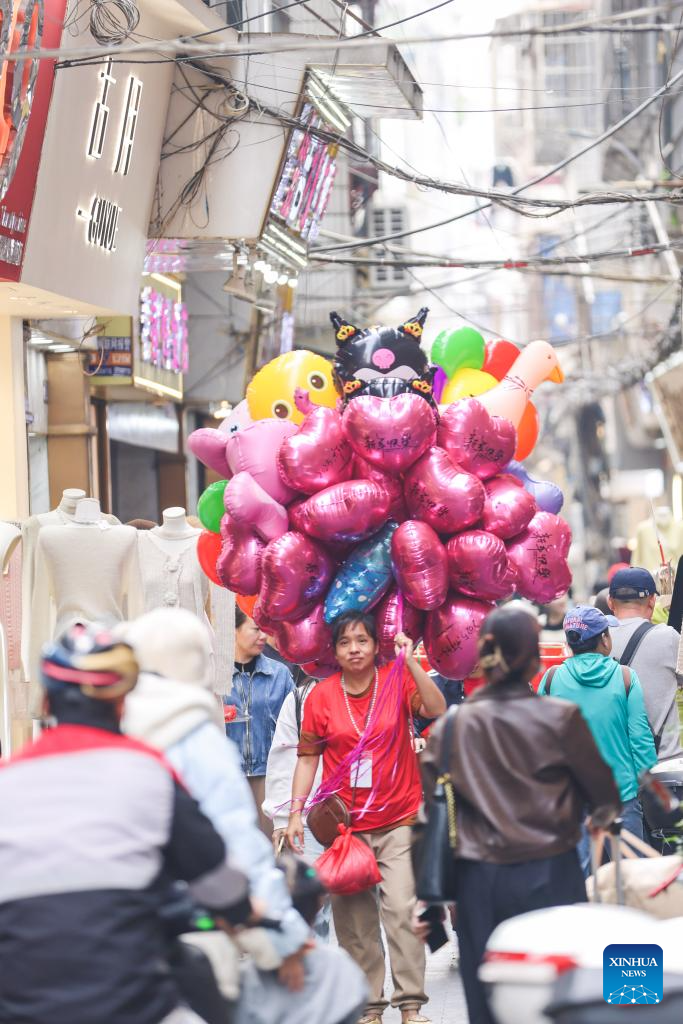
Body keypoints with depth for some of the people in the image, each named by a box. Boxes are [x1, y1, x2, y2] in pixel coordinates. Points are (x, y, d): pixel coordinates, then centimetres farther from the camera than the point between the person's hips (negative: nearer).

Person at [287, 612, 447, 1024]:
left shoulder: (398, 681, -1)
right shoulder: (321, 696, 2)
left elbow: (437, 710, -17)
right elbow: (308, 757, 6)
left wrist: (411, 661, -22)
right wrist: (297, 812, 0)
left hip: (398, 818, -2)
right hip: (345, 822, 2)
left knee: (402, 908, -11)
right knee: (353, 918, 4)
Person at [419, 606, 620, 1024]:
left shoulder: (448, 727, 1)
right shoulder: (561, 718, -8)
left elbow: (424, 814, 2)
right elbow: (605, 796, 1)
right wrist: (603, 816, 23)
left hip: (478, 880, 3)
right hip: (549, 876, -3)